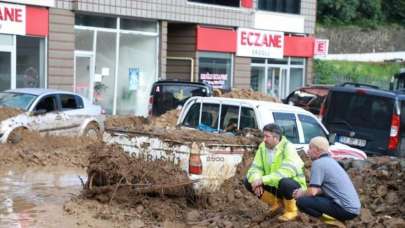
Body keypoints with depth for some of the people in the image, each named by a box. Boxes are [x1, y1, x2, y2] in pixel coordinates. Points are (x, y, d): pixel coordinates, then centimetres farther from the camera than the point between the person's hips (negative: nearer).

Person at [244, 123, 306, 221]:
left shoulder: (288, 148, -22)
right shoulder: (262, 147, -4)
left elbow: (287, 171, -35)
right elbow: (255, 168, -5)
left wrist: (263, 180, -39)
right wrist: (256, 180, -30)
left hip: (294, 186, -6)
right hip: (273, 185, 6)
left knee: (284, 182, -39)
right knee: (248, 181, -9)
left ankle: (291, 210, -9)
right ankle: (276, 202, 8)